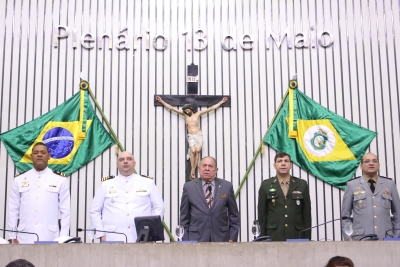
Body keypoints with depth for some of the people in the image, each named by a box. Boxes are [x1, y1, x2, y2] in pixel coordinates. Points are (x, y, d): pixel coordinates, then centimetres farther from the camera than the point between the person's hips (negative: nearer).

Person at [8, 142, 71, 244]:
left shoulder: (60, 180, 4)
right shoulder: (19, 180, 9)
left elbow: (65, 211, 3)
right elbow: (13, 210, 10)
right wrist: (12, 237, 5)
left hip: (50, 238, -1)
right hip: (24, 238, 2)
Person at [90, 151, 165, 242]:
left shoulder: (148, 183, 13)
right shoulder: (106, 185, 13)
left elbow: (159, 208, 12)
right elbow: (94, 211, 13)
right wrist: (101, 235, 2)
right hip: (113, 240, 0)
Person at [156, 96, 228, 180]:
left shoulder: (198, 114, 10)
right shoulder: (185, 115, 13)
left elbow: (211, 108, 13)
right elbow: (172, 108, 13)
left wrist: (221, 102, 13)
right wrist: (162, 101, 13)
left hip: (199, 135, 0)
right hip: (191, 136, 0)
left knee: (198, 150, -18)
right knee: (193, 151, -21)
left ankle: (194, 170, -15)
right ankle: (192, 170, -17)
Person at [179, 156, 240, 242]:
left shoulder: (227, 186, 6)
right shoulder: (189, 187, 4)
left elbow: (234, 215, 10)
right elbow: (184, 217, 7)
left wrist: (232, 239, 3)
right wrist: (185, 241, 1)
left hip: (221, 238, 1)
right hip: (196, 239, -1)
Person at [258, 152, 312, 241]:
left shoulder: (302, 185, 8)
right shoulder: (266, 185, 6)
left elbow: (307, 214, 8)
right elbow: (262, 214, 6)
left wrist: (307, 239, 3)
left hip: (296, 236, 1)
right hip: (274, 236, -1)